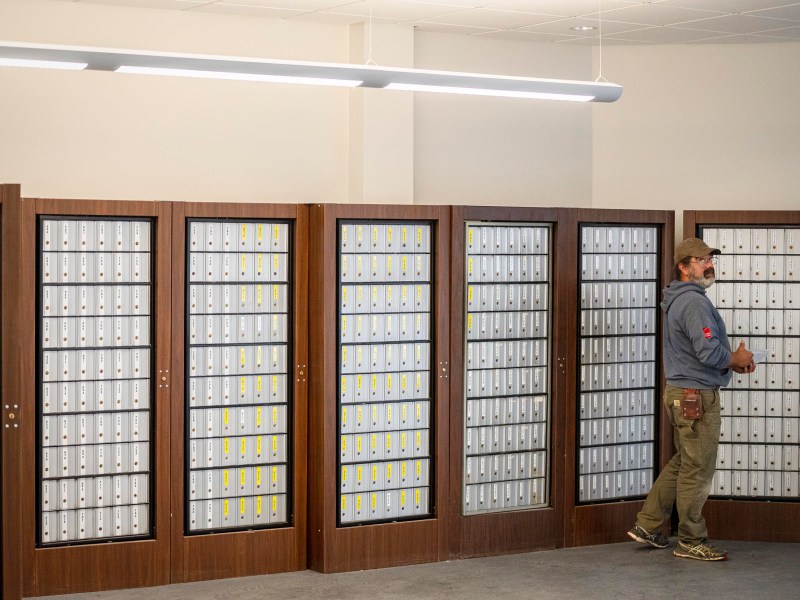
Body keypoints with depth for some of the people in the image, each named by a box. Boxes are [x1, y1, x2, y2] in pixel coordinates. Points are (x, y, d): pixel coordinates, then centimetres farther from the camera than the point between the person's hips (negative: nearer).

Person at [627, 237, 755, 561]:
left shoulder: (680, 301, 14)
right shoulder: (694, 302, -19)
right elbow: (710, 353, -26)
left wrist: (733, 362, 9)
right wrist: (737, 359, -7)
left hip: (681, 392, 10)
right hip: (696, 396, -10)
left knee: (682, 462, 19)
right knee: (697, 470, 0)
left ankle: (647, 525, 23)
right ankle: (692, 542, 10)